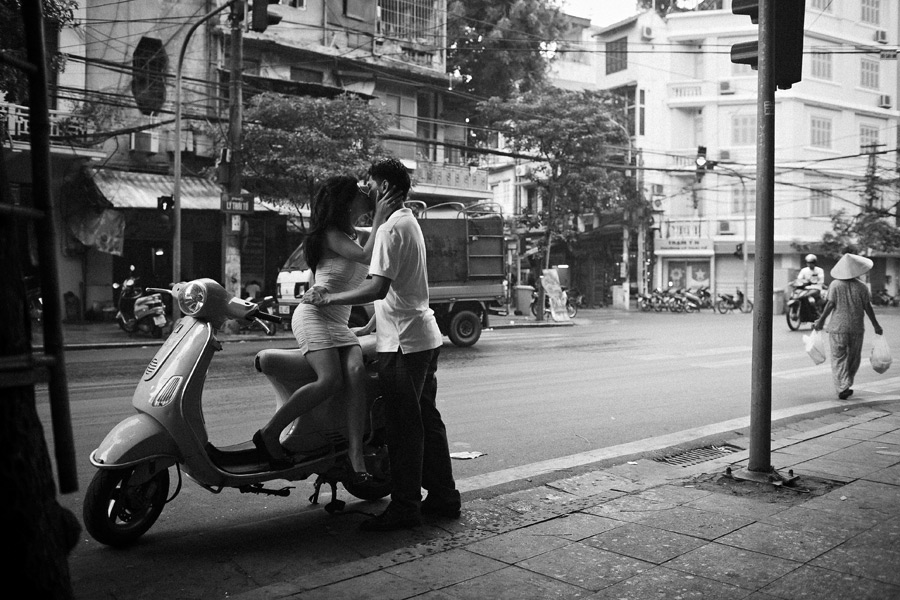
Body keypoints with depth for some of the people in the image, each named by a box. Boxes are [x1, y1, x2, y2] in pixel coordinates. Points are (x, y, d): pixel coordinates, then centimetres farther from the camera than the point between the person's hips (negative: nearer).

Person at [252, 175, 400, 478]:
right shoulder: (331, 234, -6)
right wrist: (379, 217, -15)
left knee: (356, 373, -21)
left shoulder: (354, 235, 20)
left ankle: (356, 452, -27)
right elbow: (367, 256, -20)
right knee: (330, 380, -27)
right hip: (314, 314, -7)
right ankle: (269, 433, -15)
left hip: (340, 323, 7)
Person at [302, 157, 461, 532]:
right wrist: (371, 325, 24)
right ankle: (443, 497, 23)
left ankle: (405, 507, 4)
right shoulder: (411, 222, 18)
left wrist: (329, 299, -14)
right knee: (426, 420, 14)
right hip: (425, 335, 10)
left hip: (403, 341, -10)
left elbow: (377, 288, -22)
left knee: (403, 426, -4)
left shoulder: (391, 228, -13)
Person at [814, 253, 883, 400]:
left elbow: (830, 304, -8)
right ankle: (845, 386, 26)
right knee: (854, 358, 17)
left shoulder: (835, 284, -5)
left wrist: (821, 320, 2)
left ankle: (842, 388, -10)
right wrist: (876, 325, 9)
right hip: (856, 327, 1)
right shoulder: (861, 287, -2)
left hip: (838, 327, -1)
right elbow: (867, 307, 0)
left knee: (838, 358, 3)